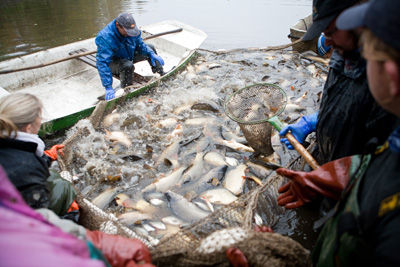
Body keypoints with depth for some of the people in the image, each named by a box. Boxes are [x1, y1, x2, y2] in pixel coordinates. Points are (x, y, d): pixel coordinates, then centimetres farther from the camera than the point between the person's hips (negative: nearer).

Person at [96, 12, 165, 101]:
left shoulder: (131, 29, -17)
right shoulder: (105, 38, -36)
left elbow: (140, 44, 1)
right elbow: (102, 63, -39)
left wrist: (152, 54, -17)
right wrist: (108, 88, -45)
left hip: (128, 56, 7)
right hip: (113, 62, -7)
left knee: (150, 48, 7)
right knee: (128, 66, -39)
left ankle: (162, 75, 22)